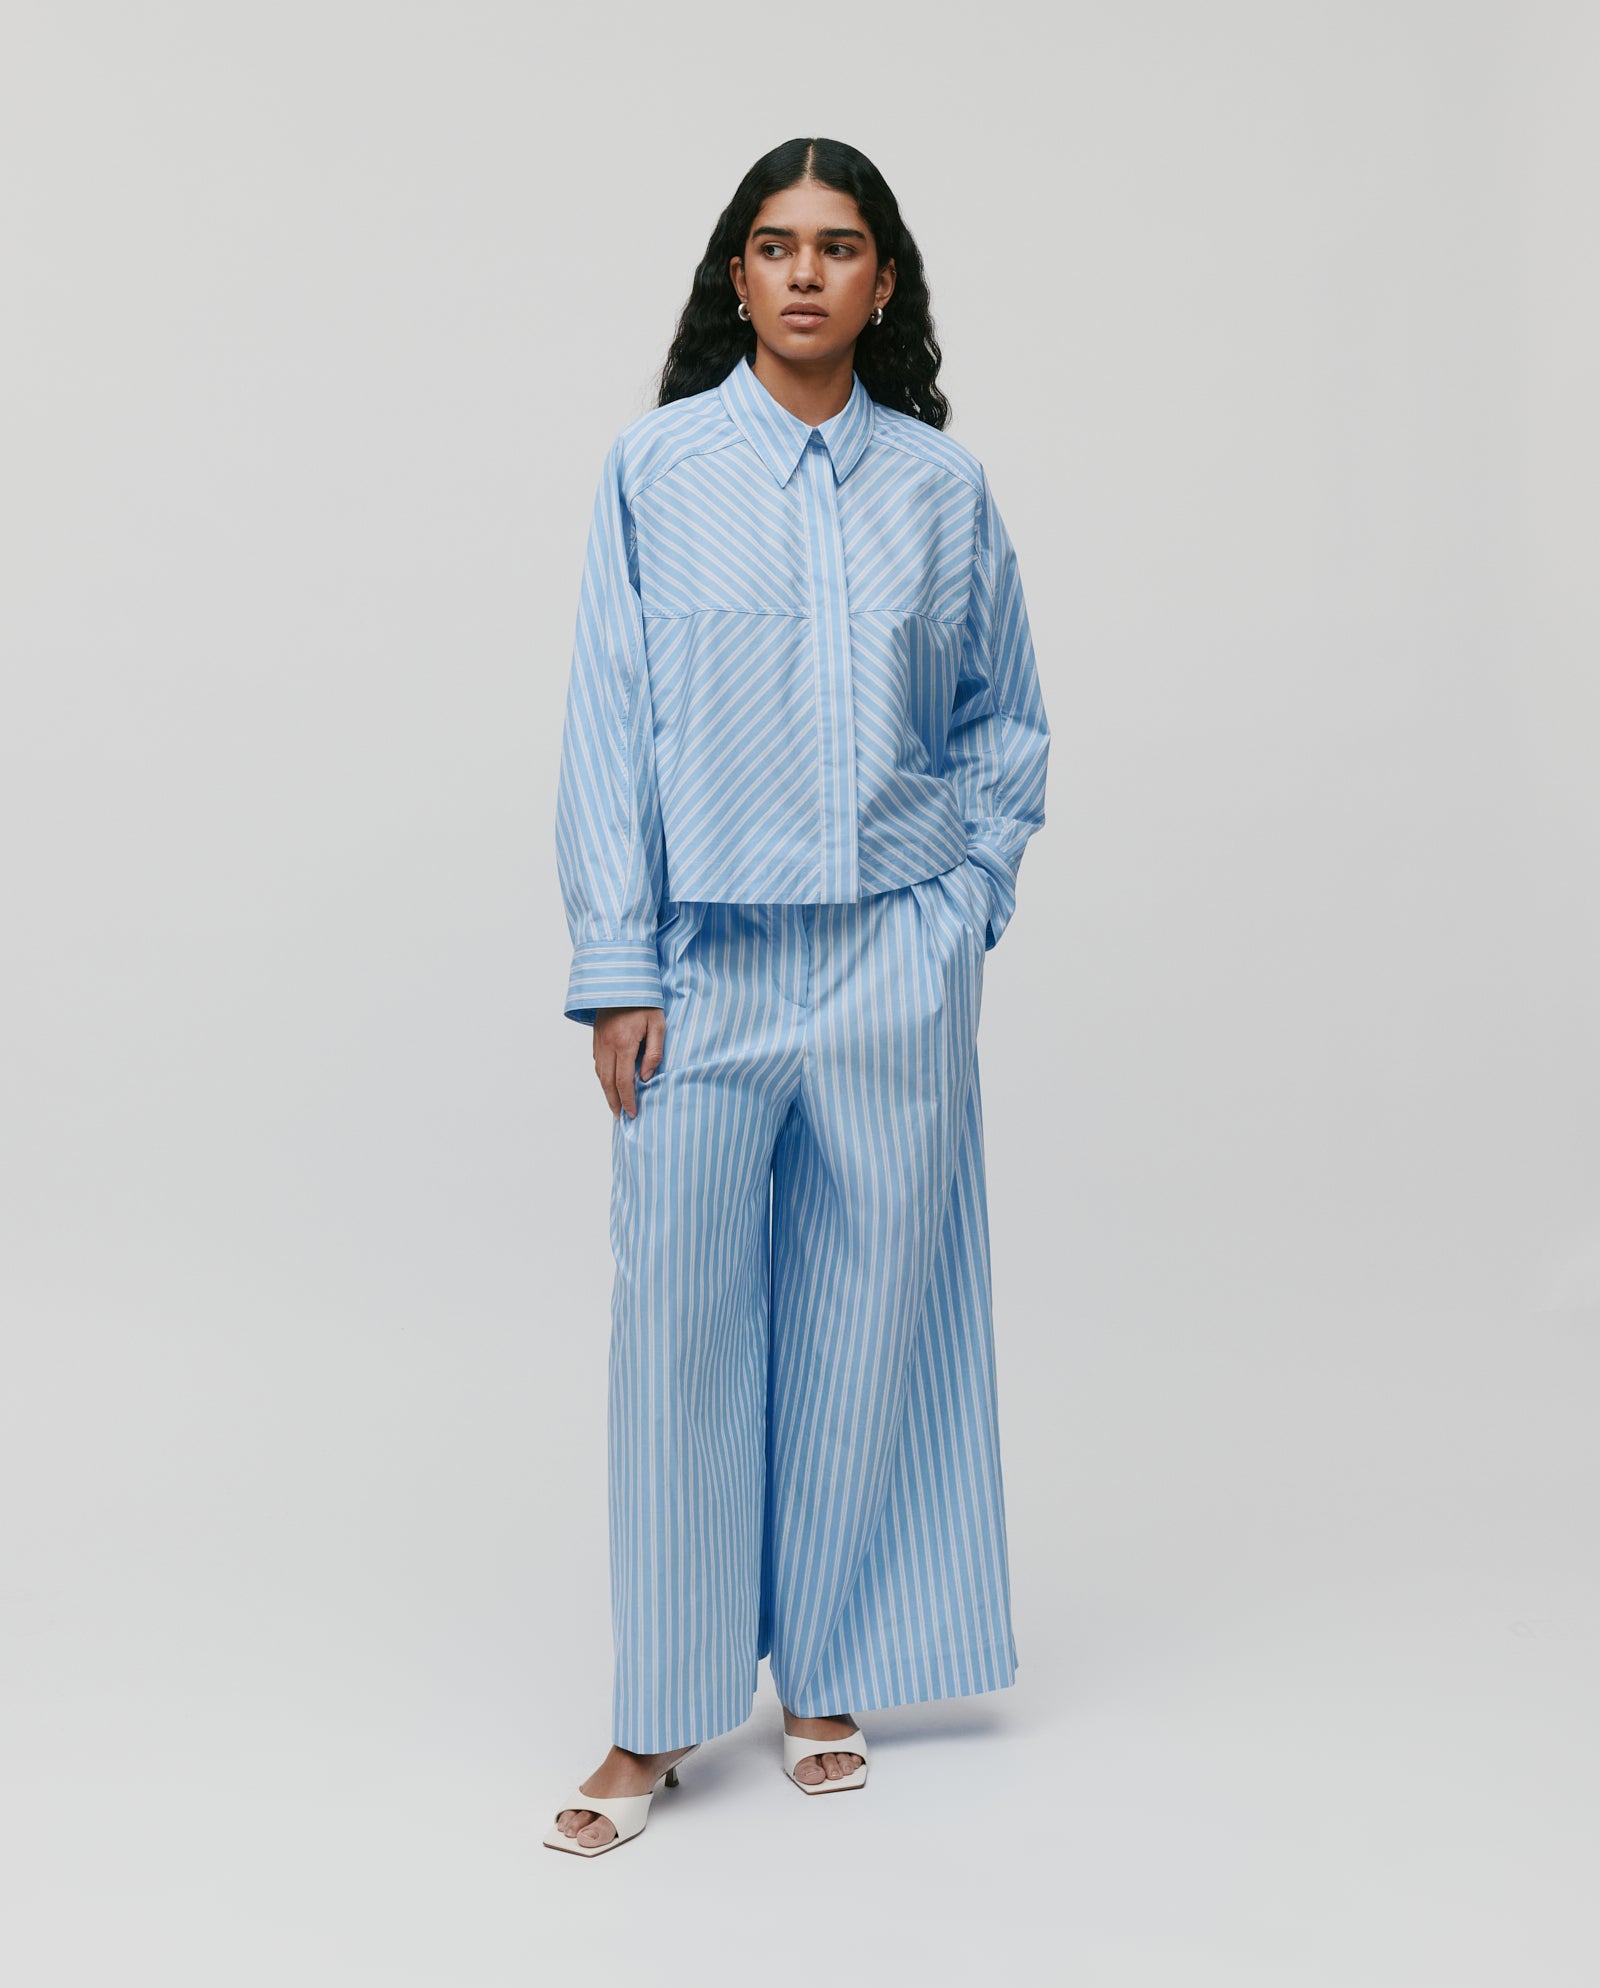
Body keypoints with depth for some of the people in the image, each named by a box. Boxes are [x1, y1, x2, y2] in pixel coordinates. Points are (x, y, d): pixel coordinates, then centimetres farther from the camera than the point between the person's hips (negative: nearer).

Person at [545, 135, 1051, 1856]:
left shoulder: (941, 484, 6)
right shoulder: (658, 468, 1)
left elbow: (1004, 726, 14)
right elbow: (611, 727, 0)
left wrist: (965, 909, 3)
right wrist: (616, 971, -5)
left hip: (895, 962, 2)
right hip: (707, 958, -1)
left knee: (869, 1320, 7)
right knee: (681, 1323, 0)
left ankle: (831, 1680, 23)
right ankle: (658, 1720, 13)